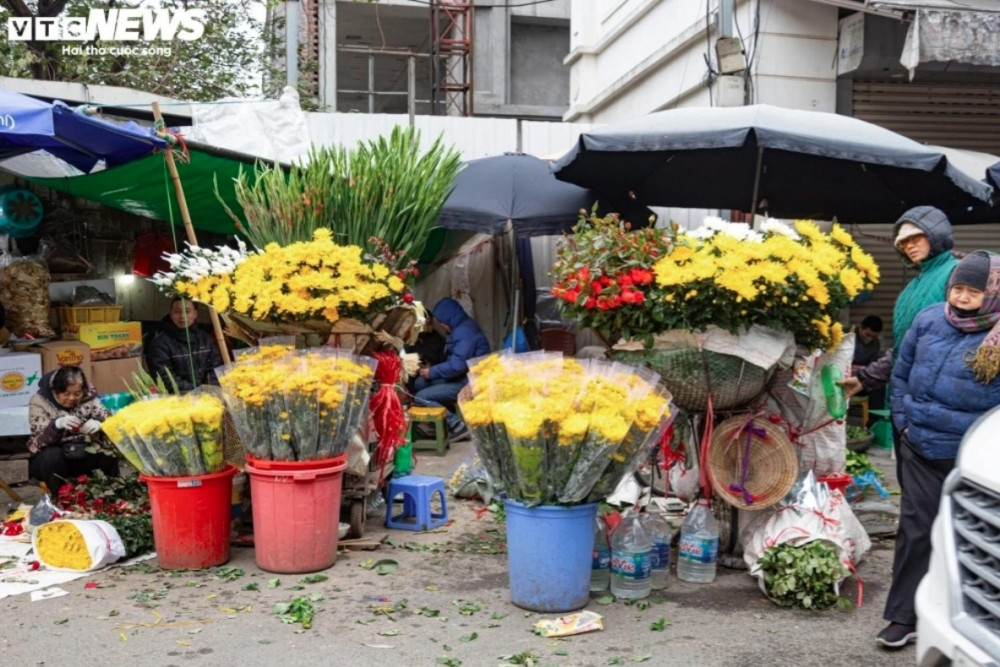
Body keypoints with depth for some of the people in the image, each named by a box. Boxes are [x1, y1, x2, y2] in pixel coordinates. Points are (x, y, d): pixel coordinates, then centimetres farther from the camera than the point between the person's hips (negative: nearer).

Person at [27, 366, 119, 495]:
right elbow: (39, 441, -20)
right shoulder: (39, 402, -13)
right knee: (52, 456, -35)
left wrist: (99, 424, -33)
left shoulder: (89, 397, -6)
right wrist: (57, 424, -40)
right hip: (51, 458, -2)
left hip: (83, 454, 2)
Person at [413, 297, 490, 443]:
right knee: (420, 383, 8)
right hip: (461, 378, 11)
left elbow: (458, 365, -26)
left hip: (469, 383, -11)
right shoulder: (461, 328, 13)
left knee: (420, 398, -15)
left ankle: (457, 425, -11)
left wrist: (432, 372, -14)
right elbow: (453, 360, 17)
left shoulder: (465, 332, -20)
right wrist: (432, 368, 4)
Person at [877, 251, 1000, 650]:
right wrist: (903, 420, 7)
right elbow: (901, 373, 12)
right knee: (916, 530, 7)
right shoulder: (928, 320, 0)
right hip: (921, 449, 3)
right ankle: (903, 617, 16)